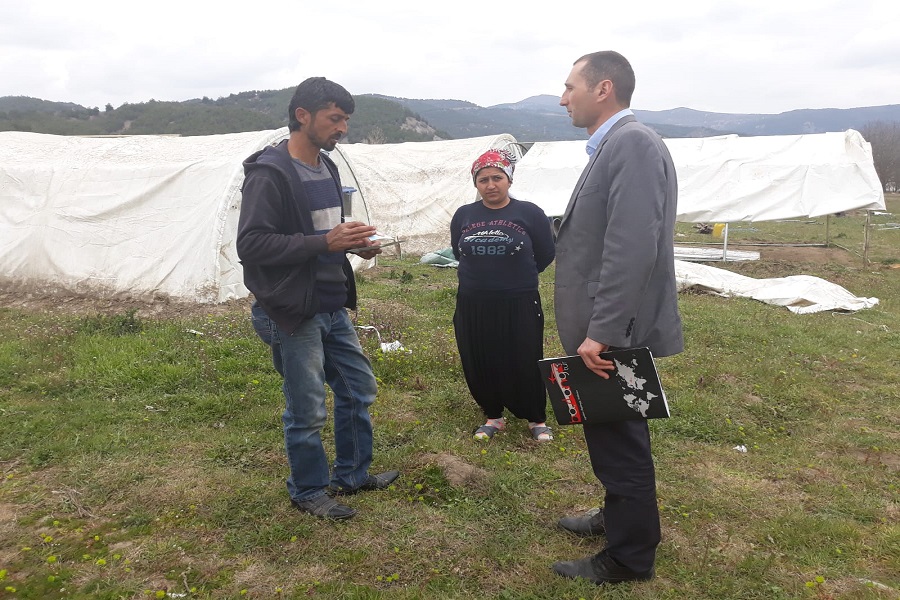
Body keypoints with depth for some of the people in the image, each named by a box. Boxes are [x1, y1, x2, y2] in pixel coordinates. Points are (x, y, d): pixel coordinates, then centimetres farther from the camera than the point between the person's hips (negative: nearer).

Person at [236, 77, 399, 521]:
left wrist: (353, 242, 0)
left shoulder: (326, 167, 11)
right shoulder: (269, 172, -16)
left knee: (358, 389, 18)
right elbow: (250, 244, -23)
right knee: (307, 412, 4)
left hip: (332, 307, 9)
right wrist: (325, 241, -27)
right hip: (291, 314, -9)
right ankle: (308, 491, 28)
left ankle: (352, 475, 37)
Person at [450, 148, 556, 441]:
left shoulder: (529, 213, -7)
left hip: (520, 305, -3)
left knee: (525, 365, 5)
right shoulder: (464, 215, 3)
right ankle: (493, 416, 30)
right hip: (473, 307, 3)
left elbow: (546, 255, 2)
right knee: (480, 365, 10)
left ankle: (537, 419, 25)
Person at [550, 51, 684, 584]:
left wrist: (601, 332, -26)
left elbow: (632, 249, -27)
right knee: (611, 437, 23)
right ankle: (620, 517, 43)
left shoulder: (633, 143, -18)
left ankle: (630, 557, 24)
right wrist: (593, 329, 17)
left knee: (619, 441, 5)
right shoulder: (612, 146, 13)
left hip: (616, 335, -9)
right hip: (604, 332, 9)